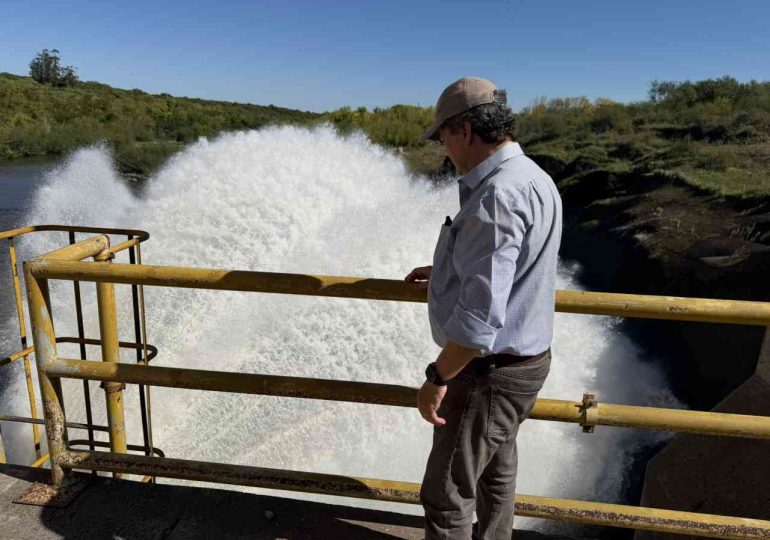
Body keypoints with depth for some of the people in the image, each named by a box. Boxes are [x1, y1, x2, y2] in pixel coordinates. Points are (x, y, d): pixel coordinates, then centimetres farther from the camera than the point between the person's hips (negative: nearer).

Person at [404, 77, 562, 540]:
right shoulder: (532, 178, 6)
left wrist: (437, 377, -21)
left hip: (490, 370, -10)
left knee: (446, 495, 4)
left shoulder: (497, 194, -27)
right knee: (496, 466, 27)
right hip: (523, 357, 10)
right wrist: (446, 272, 26)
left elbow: (481, 312, -32)